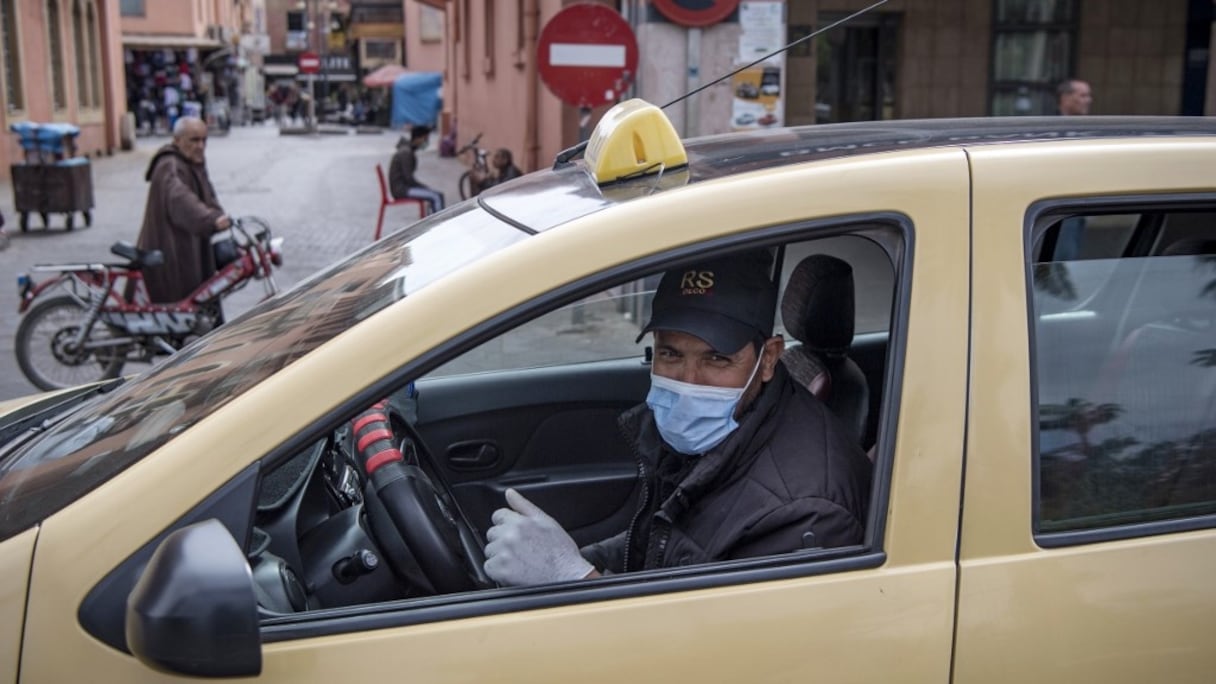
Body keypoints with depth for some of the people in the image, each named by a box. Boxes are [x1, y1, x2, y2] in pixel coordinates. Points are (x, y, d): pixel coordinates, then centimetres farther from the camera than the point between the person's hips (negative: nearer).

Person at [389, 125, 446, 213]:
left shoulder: (410, 150, 14)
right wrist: (426, 188, -11)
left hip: (405, 186, 10)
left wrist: (425, 187, 8)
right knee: (435, 197, -18)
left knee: (439, 195, 2)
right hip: (400, 189, -10)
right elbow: (408, 178, -20)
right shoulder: (406, 152, -18)